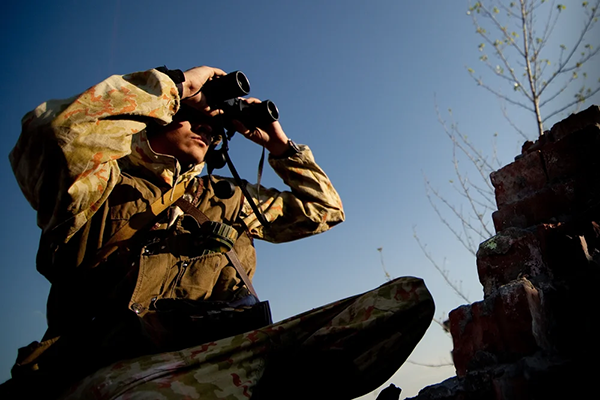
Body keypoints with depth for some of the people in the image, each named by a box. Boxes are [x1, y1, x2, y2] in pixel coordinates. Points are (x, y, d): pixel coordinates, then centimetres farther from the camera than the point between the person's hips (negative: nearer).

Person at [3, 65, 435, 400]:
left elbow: (324, 209, 34)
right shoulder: (101, 186, 10)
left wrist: (279, 144, 24)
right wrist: (177, 83, -3)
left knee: (409, 294, -14)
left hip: (231, 349, 5)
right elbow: (57, 131, -15)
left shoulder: (225, 198, 25)